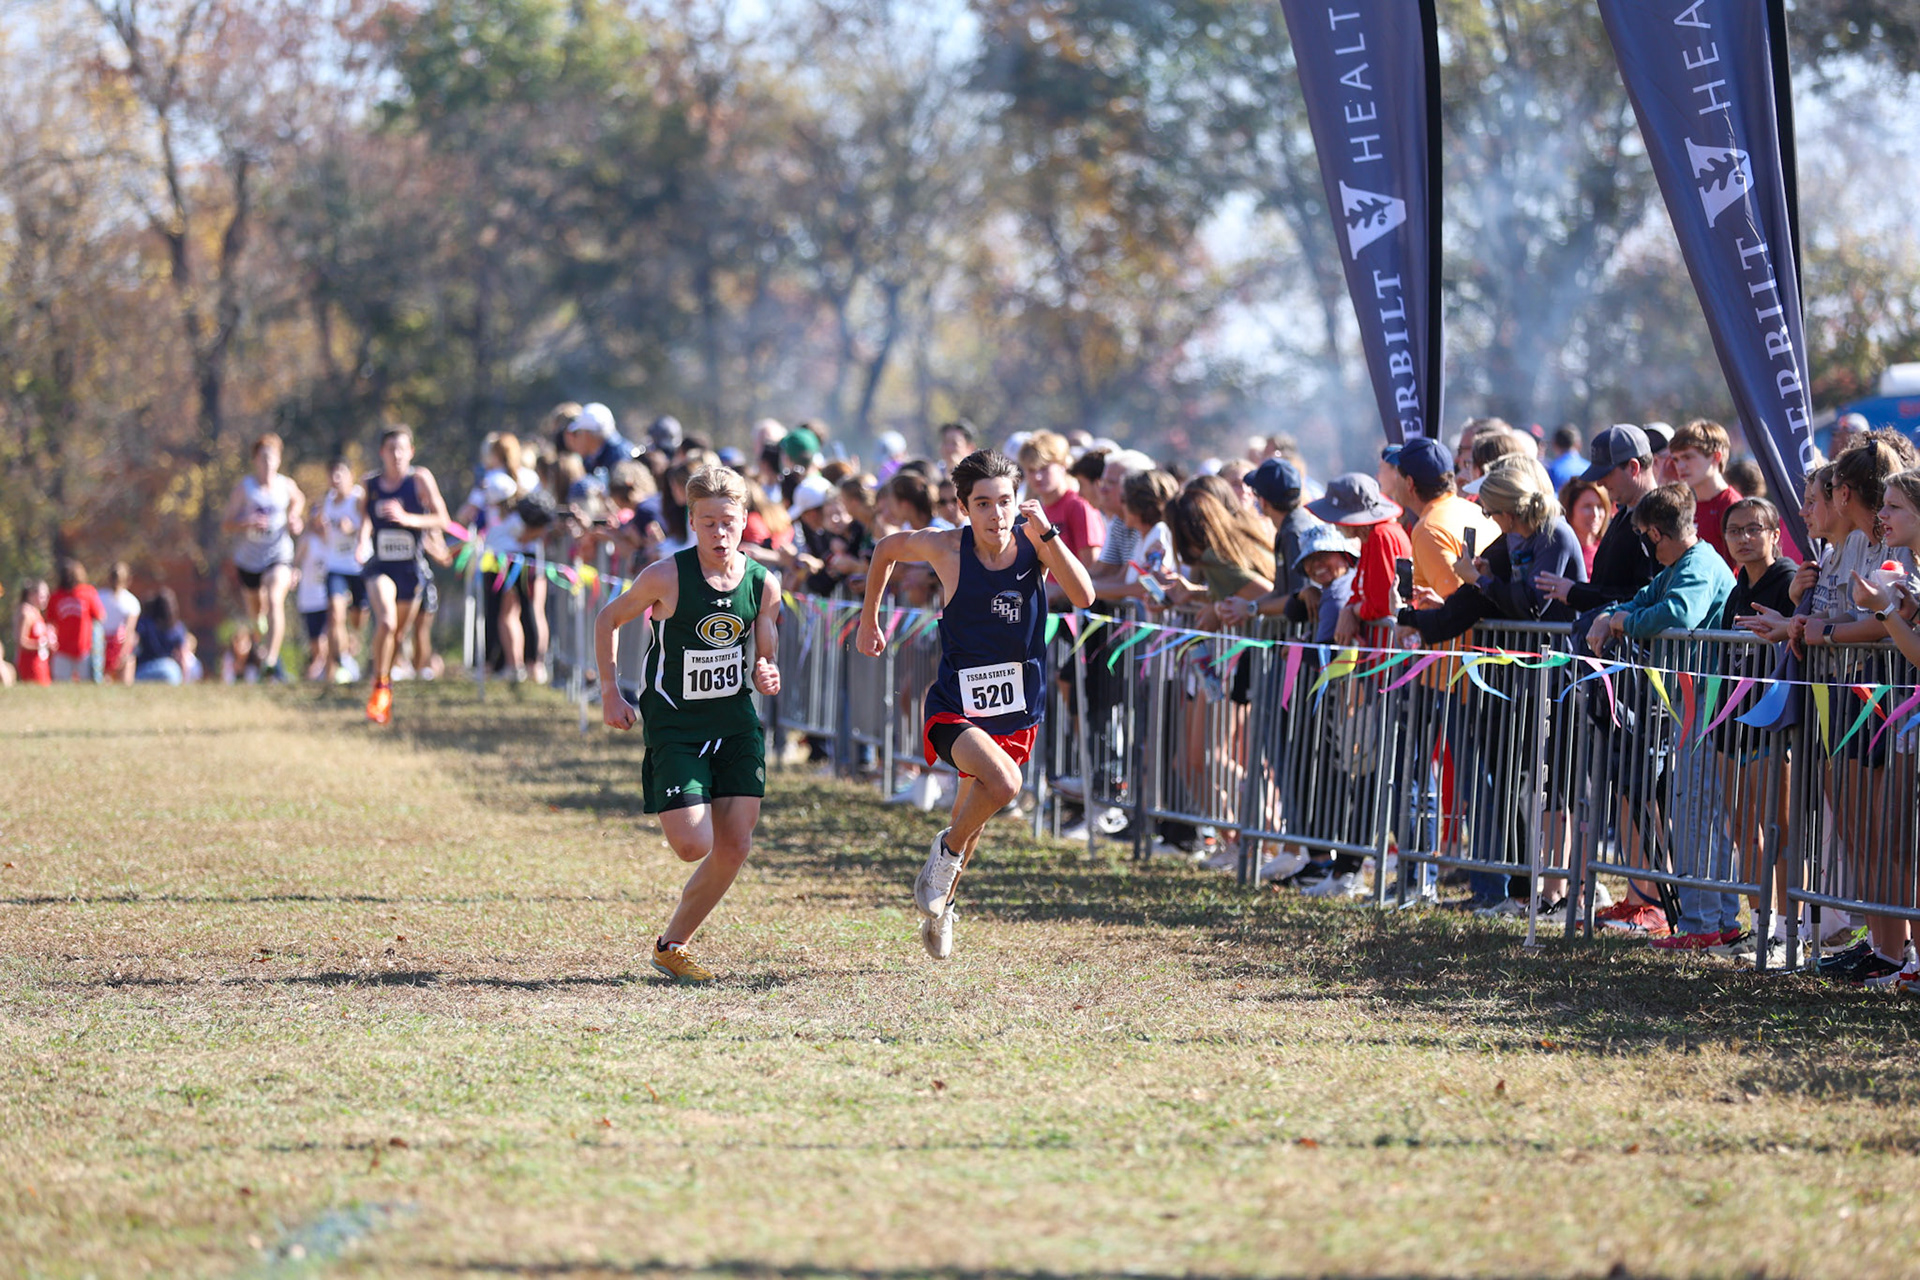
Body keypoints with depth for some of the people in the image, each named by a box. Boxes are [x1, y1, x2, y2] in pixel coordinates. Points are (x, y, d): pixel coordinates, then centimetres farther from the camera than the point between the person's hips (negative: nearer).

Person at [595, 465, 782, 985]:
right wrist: (610, 692, -1)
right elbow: (608, 619, 2)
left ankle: (672, 945, 16)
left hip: (736, 723, 4)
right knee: (694, 845, -17)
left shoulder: (763, 584, -2)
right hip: (674, 723, -4)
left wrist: (766, 677, -12)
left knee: (734, 848, -1)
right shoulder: (667, 577, -14)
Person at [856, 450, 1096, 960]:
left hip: (1017, 709, 3)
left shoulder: (1033, 542, -9)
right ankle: (947, 850, -1)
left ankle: (940, 904, 45)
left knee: (973, 817, 18)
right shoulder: (948, 548, -13)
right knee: (1003, 783, -31)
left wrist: (1047, 532, -30)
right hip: (957, 707, -3)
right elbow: (887, 549, 7)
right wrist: (869, 619, 14)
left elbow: (1083, 597, -23)